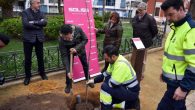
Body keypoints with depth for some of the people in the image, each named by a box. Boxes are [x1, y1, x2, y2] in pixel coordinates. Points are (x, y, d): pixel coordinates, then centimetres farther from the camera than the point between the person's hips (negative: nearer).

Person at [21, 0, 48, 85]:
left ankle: (42, 73, 28)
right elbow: (26, 24, -17)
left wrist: (34, 22, -16)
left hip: (39, 38, 3)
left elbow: (45, 22, -6)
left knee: (40, 57, 12)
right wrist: (39, 25, -12)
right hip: (28, 38, -3)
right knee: (28, 59, 4)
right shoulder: (25, 12, -2)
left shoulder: (40, 13, 10)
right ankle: (27, 76, 19)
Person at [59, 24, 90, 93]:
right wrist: (68, 71, -33)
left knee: (85, 64, 11)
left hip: (80, 48, 2)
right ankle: (68, 85, 15)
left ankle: (88, 80, 34)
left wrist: (77, 48, -35)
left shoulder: (78, 29, -37)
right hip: (69, 50, -1)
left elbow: (85, 39, -21)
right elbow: (64, 56, -31)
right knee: (68, 66, -7)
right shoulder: (61, 40, -36)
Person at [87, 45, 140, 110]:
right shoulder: (115, 60, 0)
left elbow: (113, 83, -26)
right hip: (124, 87, 10)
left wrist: (107, 80, -5)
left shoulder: (121, 64, -30)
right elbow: (106, 74, 11)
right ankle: (131, 103, 21)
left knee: (105, 87, -23)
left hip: (131, 92, -10)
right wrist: (94, 80, 3)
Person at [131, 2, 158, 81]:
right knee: (133, 59, 15)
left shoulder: (150, 19, -14)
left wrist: (148, 39, 3)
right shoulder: (135, 18, 3)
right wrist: (135, 38, 13)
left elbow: (155, 31, -6)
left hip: (144, 43, -6)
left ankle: (140, 75, 24)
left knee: (142, 60, 7)